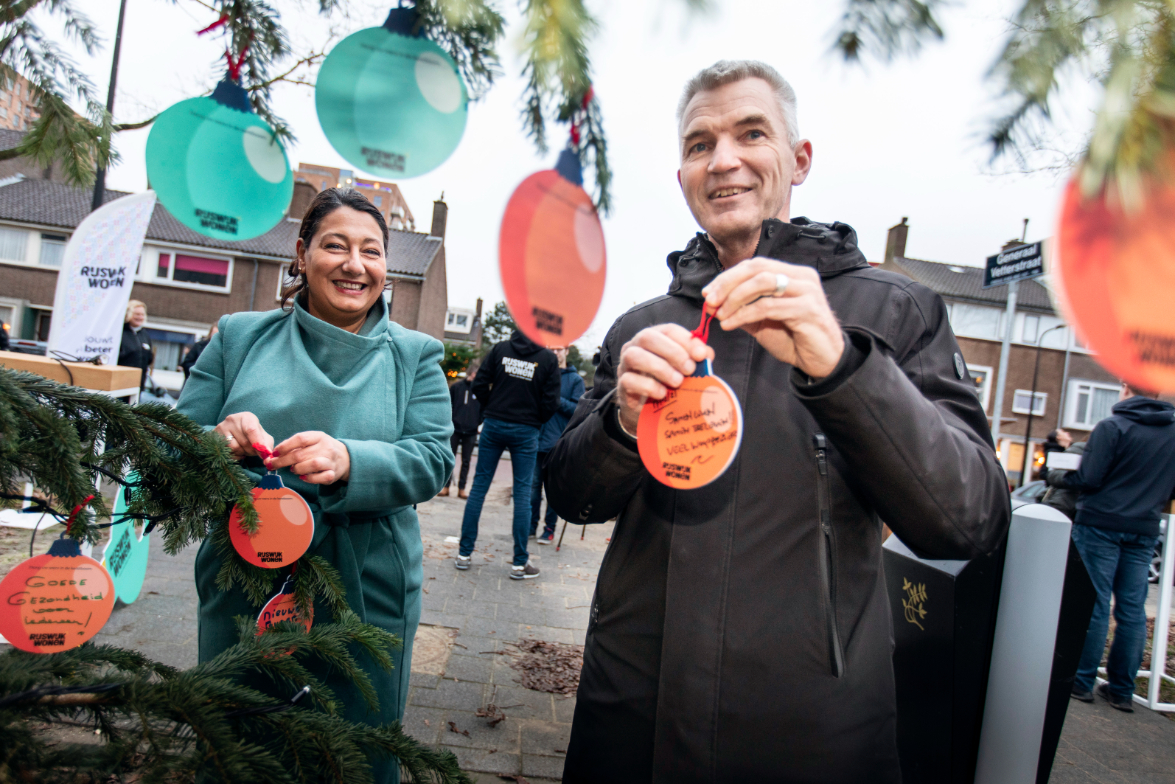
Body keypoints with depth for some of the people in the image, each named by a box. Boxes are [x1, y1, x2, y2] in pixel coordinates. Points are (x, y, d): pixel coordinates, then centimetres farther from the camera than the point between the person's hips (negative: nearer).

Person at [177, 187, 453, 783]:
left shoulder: (416, 355, 0)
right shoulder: (238, 336, 3)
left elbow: (433, 459, -10)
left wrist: (350, 461, -29)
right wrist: (217, 441, -21)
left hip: (367, 599, -1)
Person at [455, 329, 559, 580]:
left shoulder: (500, 348, 1)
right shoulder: (548, 359, -4)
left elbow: (479, 385, -1)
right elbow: (551, 402, -5)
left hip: (493, 425, 2)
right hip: (525, 432, -2)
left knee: (480, 485, 9)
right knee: (522, 492, 3)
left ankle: (464, 553, 13)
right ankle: (520, 563, 8)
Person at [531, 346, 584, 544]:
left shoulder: (575, 379, 3)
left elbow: (578, 410, -5)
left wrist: (557, 399, -16)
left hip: (559, 443, -3)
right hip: (537, 438, 3)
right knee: (534, 485, 6)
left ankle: (549, 529, 12)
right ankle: (531, 525, 17)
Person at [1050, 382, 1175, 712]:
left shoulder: (1112, 426, -12)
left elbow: (1088, 479, -14)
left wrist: (1057, 478, 4)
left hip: (1101, 524, -5)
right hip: (1145, 529, 5)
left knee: (1093, 604, 1)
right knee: (1133, 609, 8)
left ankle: (1082, 682, 8)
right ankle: (1121, 689, 14)